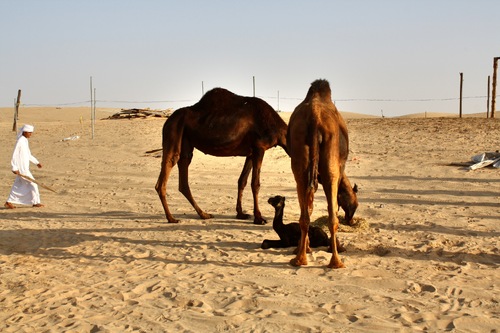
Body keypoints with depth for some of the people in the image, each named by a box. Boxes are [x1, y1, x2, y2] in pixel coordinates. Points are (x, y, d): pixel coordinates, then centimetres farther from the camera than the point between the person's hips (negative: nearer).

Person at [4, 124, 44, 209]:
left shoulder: (25, 141, 11)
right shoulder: (20, 141, -17)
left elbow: (28, 154, 22)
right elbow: (14, 155, -19)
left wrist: (36, 162, 21)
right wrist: (15, 168, -21)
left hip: (24, 167, 9)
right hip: (22, 168, -9)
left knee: (18, 186, 13)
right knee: (32, 183, -3)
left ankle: (9, 202, 18)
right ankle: (35, 202, 6)